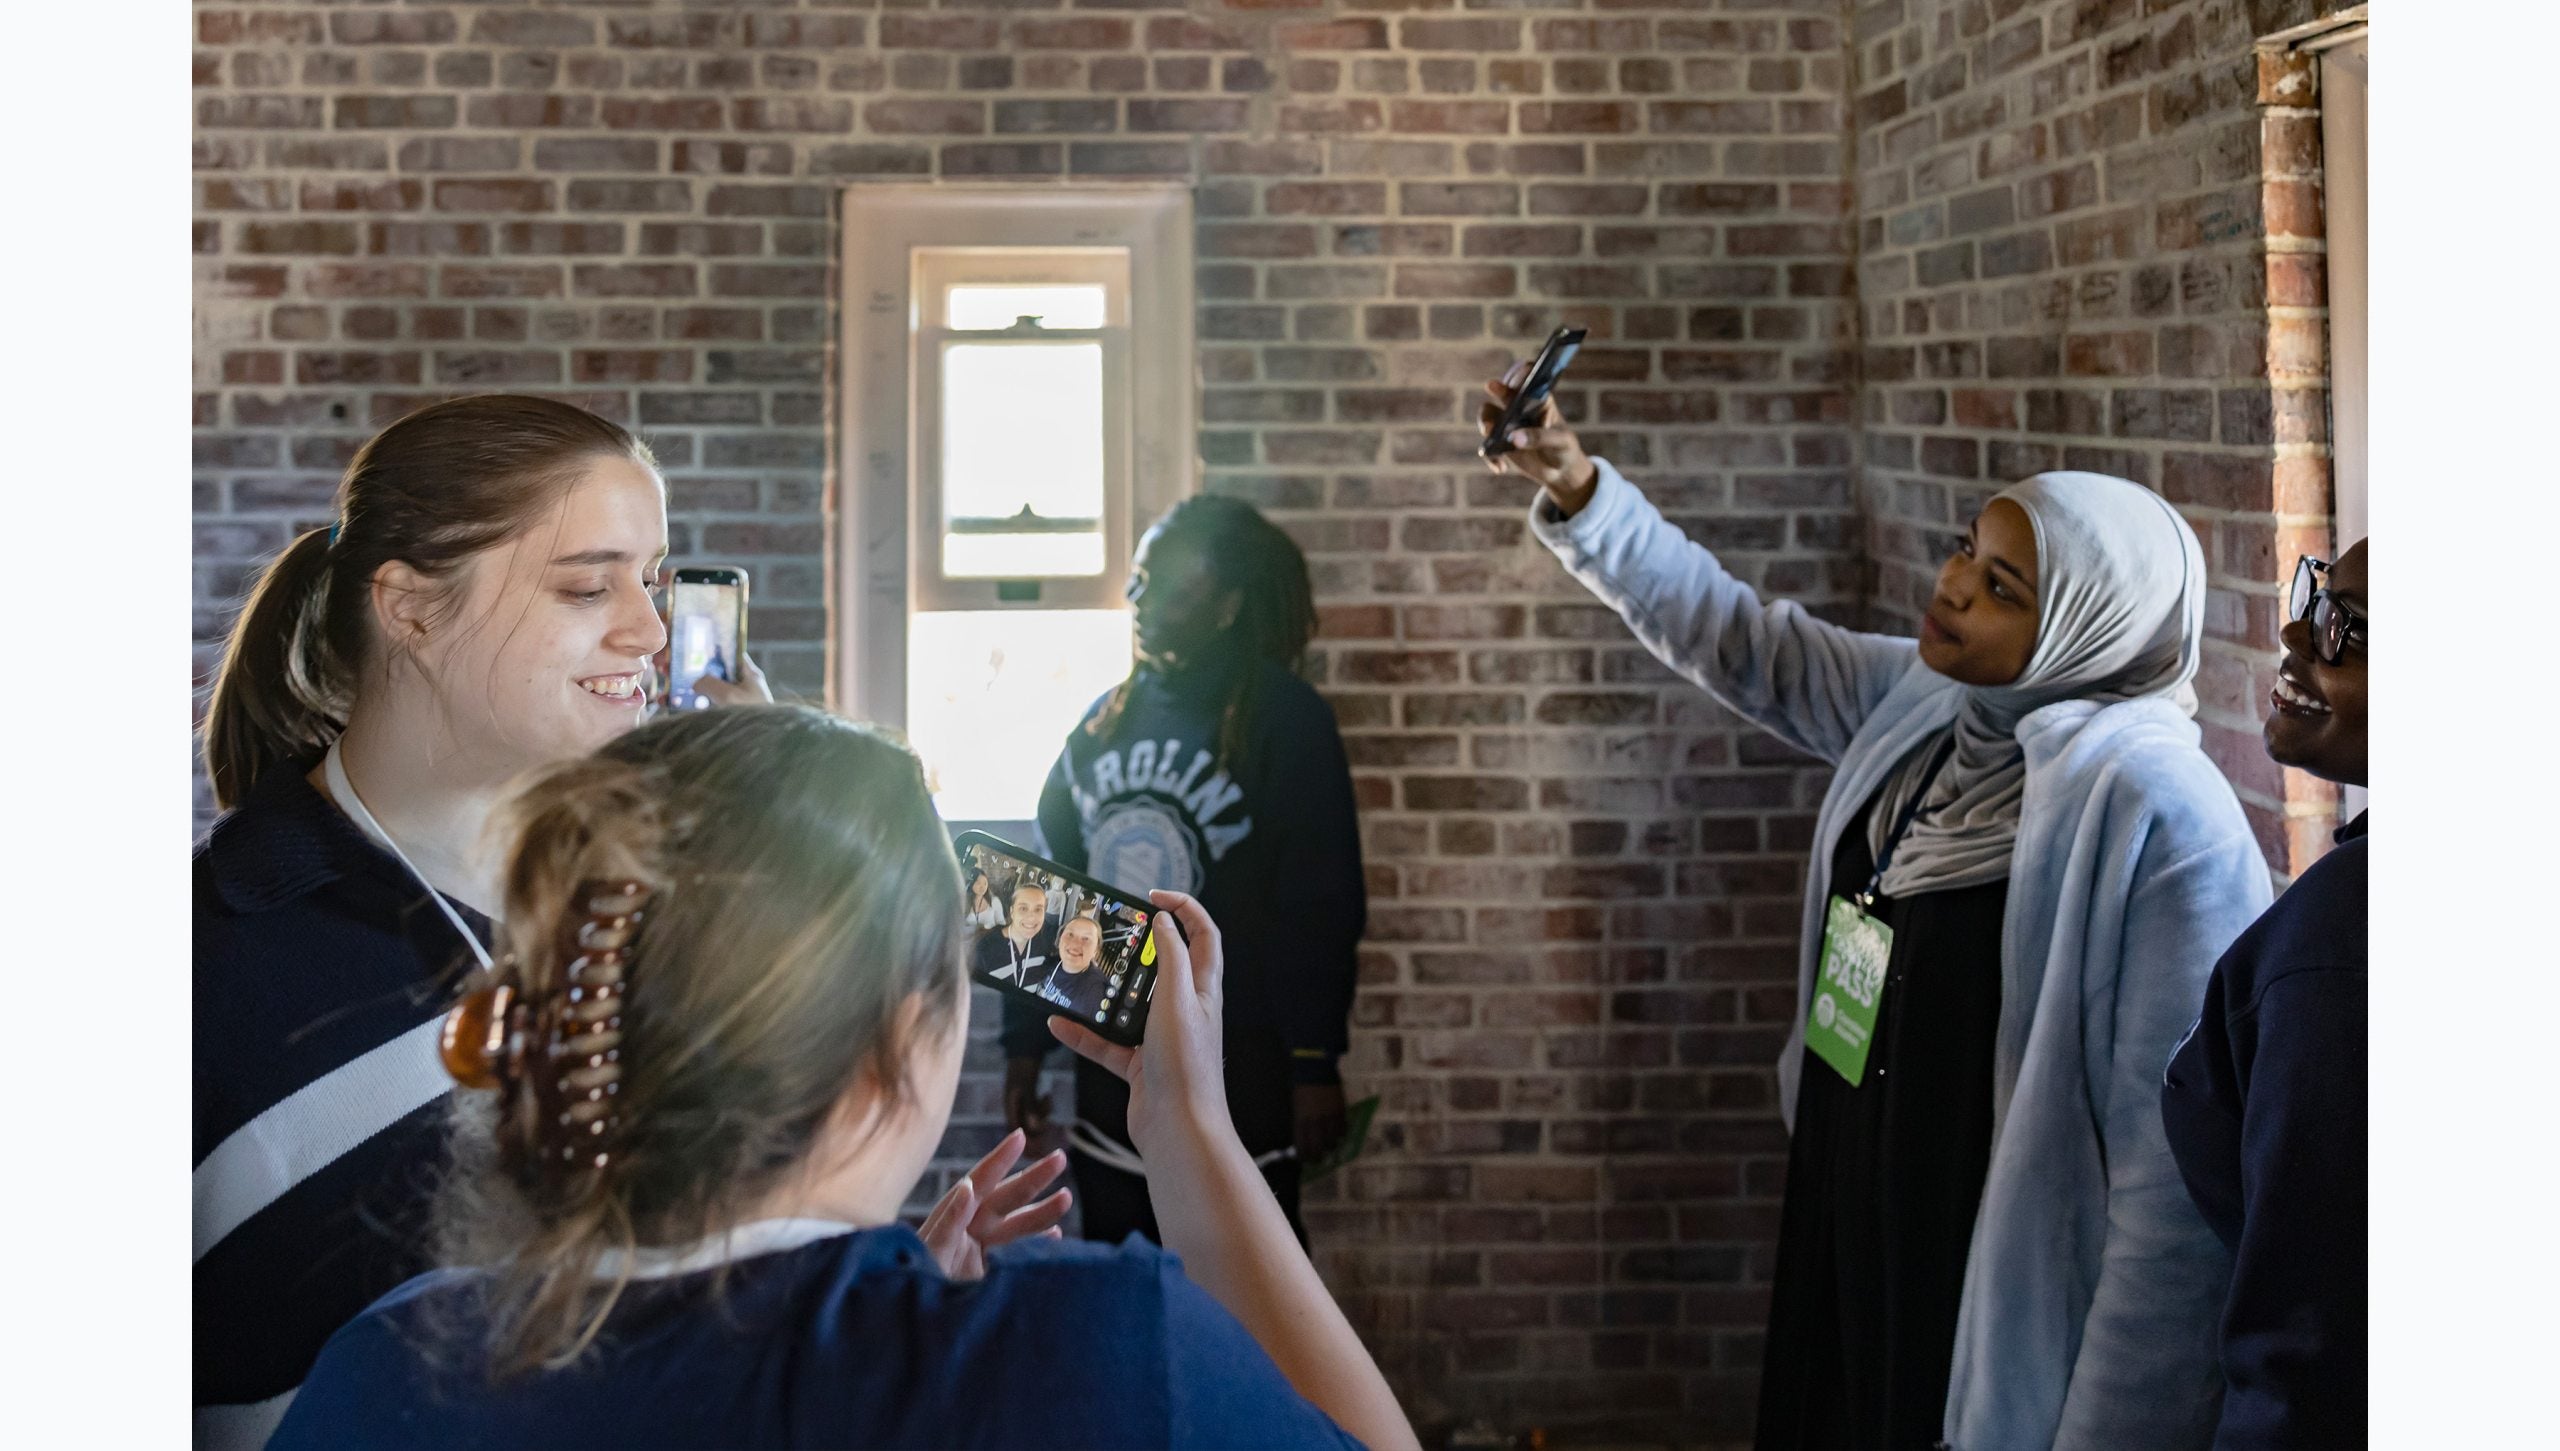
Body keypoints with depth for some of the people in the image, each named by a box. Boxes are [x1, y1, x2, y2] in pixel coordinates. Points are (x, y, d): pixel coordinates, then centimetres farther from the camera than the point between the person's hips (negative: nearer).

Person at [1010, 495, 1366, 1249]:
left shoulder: (1285, 719, -7)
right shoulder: (1106, 720, 9)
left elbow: (1323, 904, -11)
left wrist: (1316, 1064, -14)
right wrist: (1024, 1044, 9)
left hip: (1241, 1068, -5)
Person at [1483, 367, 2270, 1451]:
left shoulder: (2157, 814, -24)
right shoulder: (1922, 701, 1)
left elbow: (2181, 1173, -27)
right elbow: (1736, 642, 13)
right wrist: (1574, 487, 3)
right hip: (1844, 1253, 8)